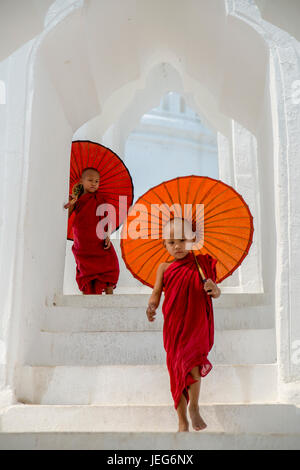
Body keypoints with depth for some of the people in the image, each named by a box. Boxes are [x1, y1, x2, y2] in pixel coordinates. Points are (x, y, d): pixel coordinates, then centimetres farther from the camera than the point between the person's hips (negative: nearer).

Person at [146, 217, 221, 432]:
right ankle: (183, 421, 21)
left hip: (197, 325, -1)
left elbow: (216, 293, 8)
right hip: (174, 326, 2)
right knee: (177, 369, 6)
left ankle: (194, 406, -3)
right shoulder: (164, 268, 5)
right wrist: (151, 306, -23)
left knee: (190, 359, -25)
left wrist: (214, 289, -16)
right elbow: (156, 292, -1)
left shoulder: (202, 264, 4)